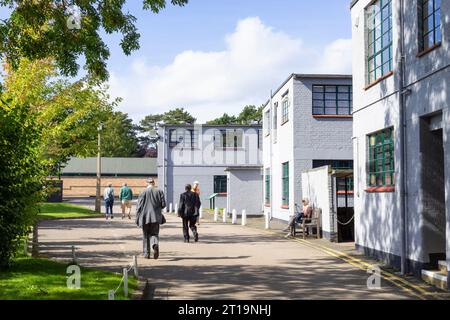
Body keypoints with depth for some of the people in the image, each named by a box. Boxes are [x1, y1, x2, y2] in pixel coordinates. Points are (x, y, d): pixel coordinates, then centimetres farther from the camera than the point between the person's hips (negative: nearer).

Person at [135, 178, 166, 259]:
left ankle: (146, 253, 14)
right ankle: (155, 244, -25)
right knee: (154, 233, 7)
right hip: (156, 217, 1)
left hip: (145, 217, -1)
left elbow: (139, 207, -5)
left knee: (146, 235, 12)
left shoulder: (143, 192, -4)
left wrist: (137, 219, 1)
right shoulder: (159, 191, 1)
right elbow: (163, 204, 0)